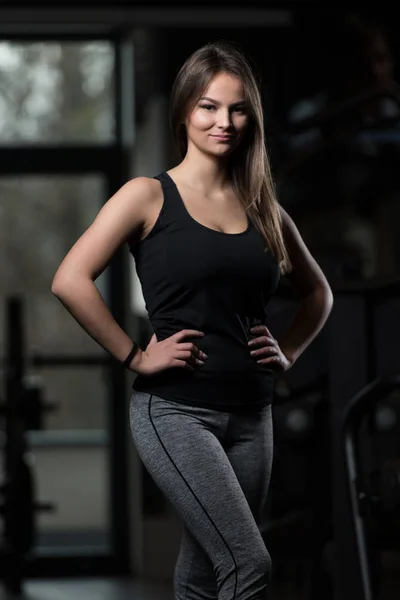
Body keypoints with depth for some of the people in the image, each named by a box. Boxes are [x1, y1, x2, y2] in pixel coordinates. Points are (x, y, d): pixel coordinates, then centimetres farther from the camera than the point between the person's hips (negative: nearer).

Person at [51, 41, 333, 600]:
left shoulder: (263, 207, 11)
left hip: (250, 415, 5)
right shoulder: (150, 196, -4)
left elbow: (317, 292, 27)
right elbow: (70, 281, -14)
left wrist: (288, 352, 11)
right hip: (175, 411, -5)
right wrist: (136, 357, -13)